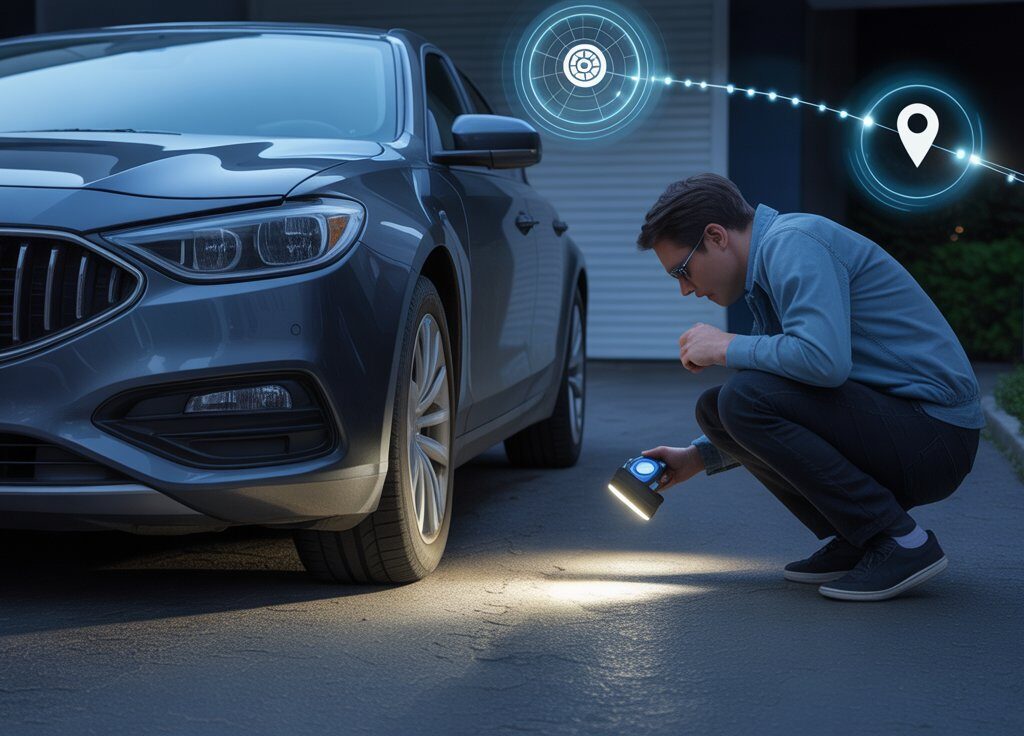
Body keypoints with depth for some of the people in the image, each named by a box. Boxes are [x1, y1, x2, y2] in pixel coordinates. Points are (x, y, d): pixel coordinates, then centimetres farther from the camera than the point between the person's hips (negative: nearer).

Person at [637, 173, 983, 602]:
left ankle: (901, 541, -13)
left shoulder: (793, 244, -15)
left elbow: (823, 360, -31)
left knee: (743, 399, -22)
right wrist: (696, 458, 20)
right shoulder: (772, 253, 16)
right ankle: (855, 541, 9)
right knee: (715, 408, 8)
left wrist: (726, 347, -15)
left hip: (934, 436, -10)